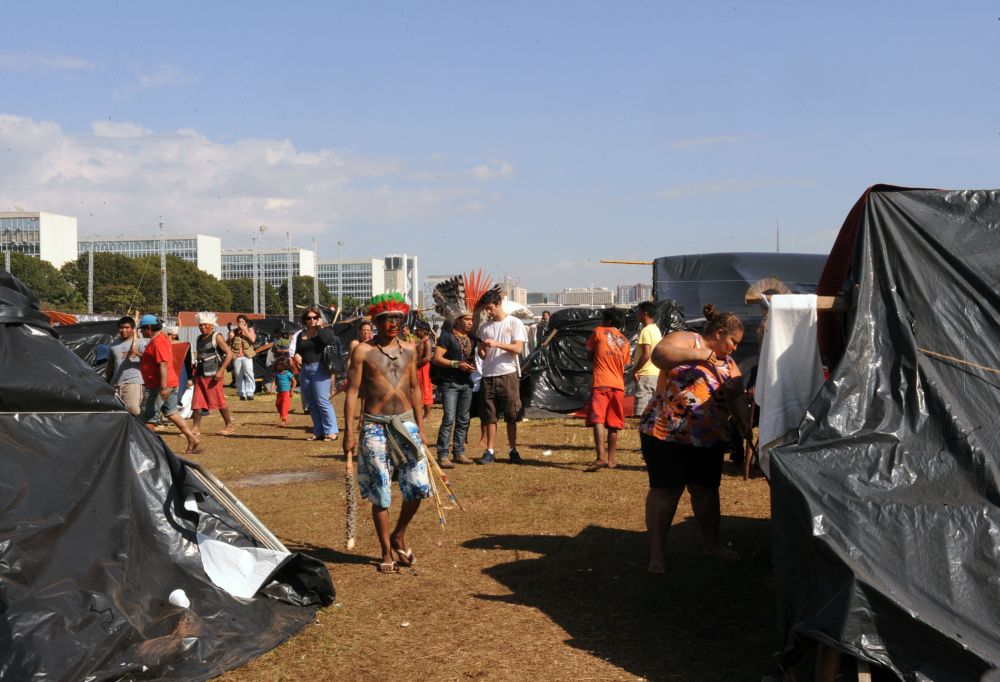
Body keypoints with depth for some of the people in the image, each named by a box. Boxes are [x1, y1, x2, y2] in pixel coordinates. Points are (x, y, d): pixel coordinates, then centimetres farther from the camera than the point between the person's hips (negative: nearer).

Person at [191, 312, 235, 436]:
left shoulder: (216, 337, -5)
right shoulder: (199, 339, 16)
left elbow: (229, 354, -11)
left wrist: (221, 371, -18)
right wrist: (196, 371, 17)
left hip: (213, 375, -7)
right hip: (200, 375, 7)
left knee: (219, 400, -3)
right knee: (197, 401, 1)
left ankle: (229, 426, 8)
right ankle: (196, 428, 4)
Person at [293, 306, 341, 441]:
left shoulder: (325, 330, 0)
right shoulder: (301, 335, 16)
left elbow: (325, 340, -22)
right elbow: (297, 351, 20)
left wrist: (319, 327, -9)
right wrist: (296, 355, -2)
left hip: (320, 369, -7)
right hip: (304, 370, 7)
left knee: (322, 401, -12)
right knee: (311, 404, 7)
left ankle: (331, 431, -10)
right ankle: (319, 432, 13)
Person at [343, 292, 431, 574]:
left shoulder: (409, 350, 9)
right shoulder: (363, 351, -4)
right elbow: (352, 391, -4)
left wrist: (420, 428, 14)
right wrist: (349, 432, -8)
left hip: (405, 423, 4)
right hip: (375, 426, -4)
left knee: (418, 486, -2)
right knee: (380, 492, 2)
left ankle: (399, 536, 23)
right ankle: (387, 552, 15)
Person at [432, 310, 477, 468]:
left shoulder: (471, 339, 16)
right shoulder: (447, 336, -5)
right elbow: (437, 358, -11)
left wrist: (473, 366, 5)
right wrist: (457, 364, -19)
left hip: (467, 383, 7)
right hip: (450, 383, -7)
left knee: (463, 420, 9)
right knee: (449, 419, -12)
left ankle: (458, 453, 17)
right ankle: (442, 456, -10)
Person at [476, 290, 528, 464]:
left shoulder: (514, 323, 1)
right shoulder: (485, 327, 13)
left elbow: (518, 348, -10)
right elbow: (483, 356, 12)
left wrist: (496, 343, -19)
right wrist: (481, 350, -11)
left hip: (508, 374, -4)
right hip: (488, 376, 4)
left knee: (511, 416, 2)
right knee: (490, 416, 4)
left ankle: (513, 450, 10)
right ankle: (490, 451, 9)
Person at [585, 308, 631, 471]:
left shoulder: (598, 332, 5)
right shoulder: (625, 341, 16)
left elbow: (589, 354, 12)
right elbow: (624, 364, 18)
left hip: (601, 384, -5)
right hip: (618, 385, 5)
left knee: (597, 420, -12)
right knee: (613, 423, 11)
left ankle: (601, 457, -27)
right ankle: (612, 459, 14)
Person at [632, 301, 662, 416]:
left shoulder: (646, 331, -15)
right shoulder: (656, 329, 15)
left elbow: (646, 354, -22)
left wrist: (635, 370, -14)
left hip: (645, 375, -10)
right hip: (656, 373, 10)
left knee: (642, 413, -10)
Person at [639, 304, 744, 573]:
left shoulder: (728, 363, 16)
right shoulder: (686, 340, -7)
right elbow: (659, 354, -26)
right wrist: (698, 355, -31)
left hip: (709, 439, 7)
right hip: (667, 433, -7)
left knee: (707, 490, 15)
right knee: (665, 491, -2)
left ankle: (712, 544, 32)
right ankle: (656, 553, 7)